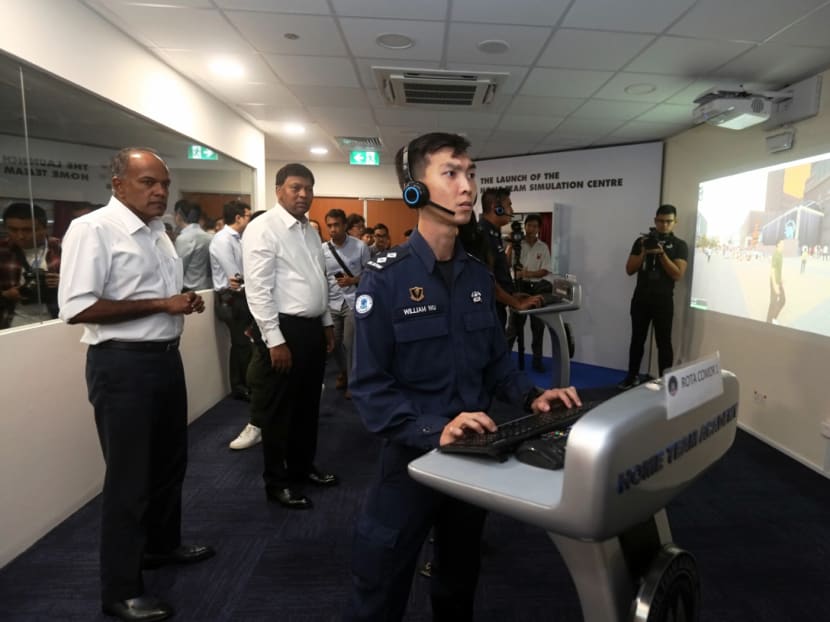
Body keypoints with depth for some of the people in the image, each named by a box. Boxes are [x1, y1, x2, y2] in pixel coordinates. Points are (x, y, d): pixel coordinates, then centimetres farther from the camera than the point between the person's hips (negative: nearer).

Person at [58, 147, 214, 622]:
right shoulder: (93, 229, -15)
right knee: (128, 476, 3)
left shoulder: (157, 231, 11)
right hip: (123, 365, -8)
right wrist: (162, 304, -22)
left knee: (170, 460, 21)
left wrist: (185, 302, 1)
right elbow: (77, 308, -23)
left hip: (166, 357, 9)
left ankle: (163, 545, 44)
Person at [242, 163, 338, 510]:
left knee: (308, 404, 19)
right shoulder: (263, 228, -13)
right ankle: (276, 482, 22)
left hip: (312, 327, 8)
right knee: (279, 410, 6)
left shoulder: (310, 230, 13)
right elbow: (257, 290, -18)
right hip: (284, 329, -8)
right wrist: (275, 340, -21)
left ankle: (302, 468, 36)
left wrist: (327, 323, 16)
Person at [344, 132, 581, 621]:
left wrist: (531, 397, -8)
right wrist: (434, 430, -31)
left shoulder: (478, 275, 3)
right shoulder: (385, 279, -16)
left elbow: (496, 359, 9)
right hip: (411, 455, -5)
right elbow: (370, 386, -19)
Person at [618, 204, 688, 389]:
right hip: (640, 298, 3)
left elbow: (678, 274, -11)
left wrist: (661, 253, -18)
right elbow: (629, 270, 3)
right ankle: (632, 376, 20)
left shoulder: (679, 245, 0)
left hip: (663, 300, -2)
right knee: (637, 339, 10)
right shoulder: (641, 241, 7)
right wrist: (644, 252, -12)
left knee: (663, 342, 1)